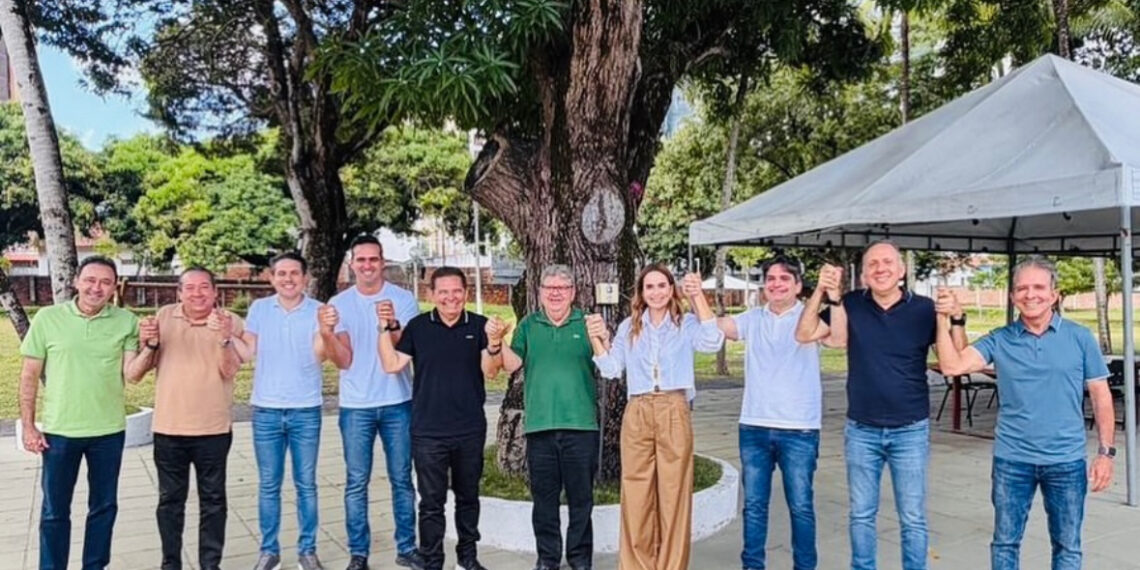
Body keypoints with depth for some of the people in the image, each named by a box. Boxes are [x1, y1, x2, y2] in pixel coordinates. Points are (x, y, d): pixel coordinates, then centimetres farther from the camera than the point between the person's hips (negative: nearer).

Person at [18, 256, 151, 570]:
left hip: (109, 431, 1)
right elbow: (29, 375, -1)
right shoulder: (48, 318, -6)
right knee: (54, 510, 10)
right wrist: (28, 426, -3)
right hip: (59, 430, -1)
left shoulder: (126, 321, -4)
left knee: (104, 506, 14)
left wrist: (148, 347, -24)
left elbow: (132, 374, -7)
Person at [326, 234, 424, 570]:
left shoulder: (403, 299, -2)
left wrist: (392, 326, -29)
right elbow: (343, 360, -4)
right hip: (356, 406, 1)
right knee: (356, 482, 4)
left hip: (397, 403, 0)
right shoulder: (340, 303, 1)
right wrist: (326, 333, -22)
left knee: (402, 479, 8)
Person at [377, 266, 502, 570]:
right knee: (432, 502, 5)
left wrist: (494, 343, -28)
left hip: (470, 430, 1)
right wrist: (385, 328, -14)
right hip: (428, 431, -1)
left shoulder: (479, 326, -2)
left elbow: (489, 371, -9)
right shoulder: (418, 326, 0)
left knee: (468, 496, 16)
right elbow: (391, 364, -4)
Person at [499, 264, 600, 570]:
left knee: (581, 496, 7)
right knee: (544, 496, 10)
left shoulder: (587, 323, 3)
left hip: (581, 425, -1)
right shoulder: (529, 325, 10)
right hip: (539, 426, 2)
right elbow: (512, 364, 2)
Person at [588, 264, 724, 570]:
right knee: (636, 493, 5)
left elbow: (713, 342, -14)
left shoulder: (687, 324, 5)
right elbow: (611, 369, 8)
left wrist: (698, 297, -17)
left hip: (673, 412, -2)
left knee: (673, 491, 2)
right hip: (637, 414, 2)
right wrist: (596, 339, -8)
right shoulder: (629, 327, 13)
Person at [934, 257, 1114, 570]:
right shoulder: (999, 340, -2)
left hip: (1067, 461, 0)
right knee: (1005, 542, 11)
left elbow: (1100, 396, 2)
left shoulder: (1080, 338, -1)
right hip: (1011, 460, 0)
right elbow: (952, 365, -13)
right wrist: (943, 320, -18)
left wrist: (1105, 451, -2)